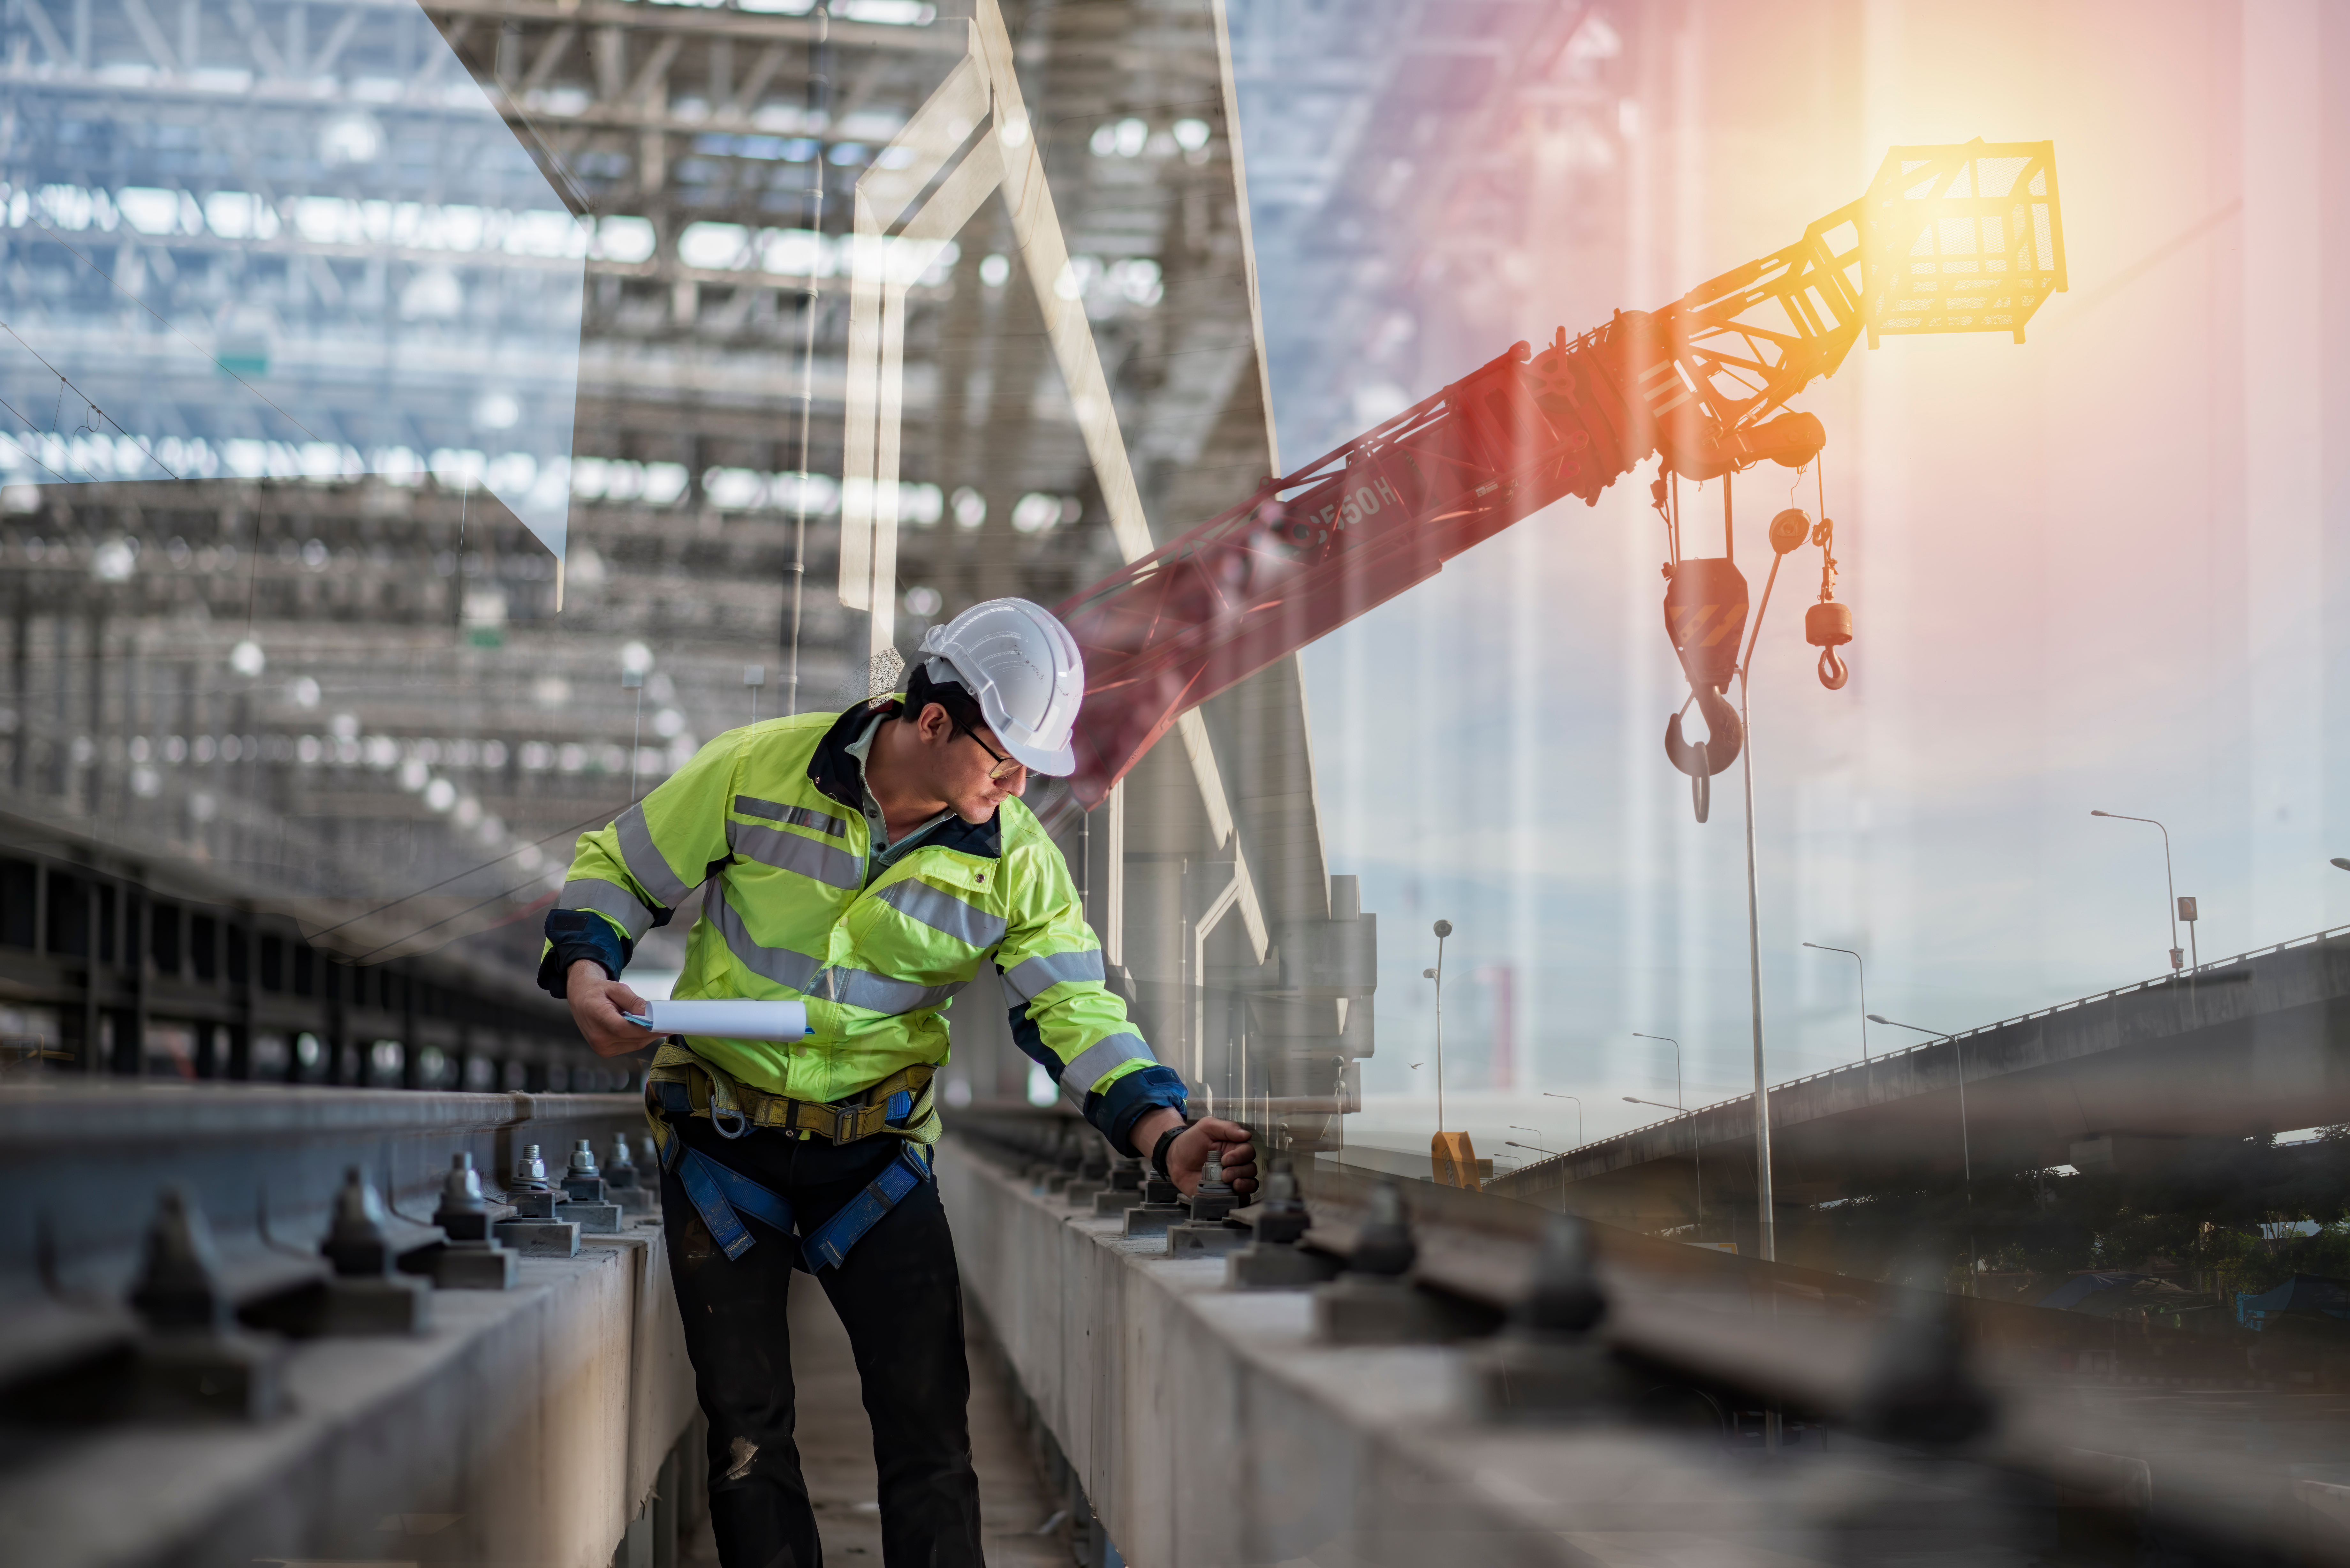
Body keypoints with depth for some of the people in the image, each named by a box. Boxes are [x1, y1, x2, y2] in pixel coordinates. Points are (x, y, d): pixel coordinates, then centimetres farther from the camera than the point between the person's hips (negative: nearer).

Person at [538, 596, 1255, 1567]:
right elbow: (620, 868, -1)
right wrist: (585, 972, -20)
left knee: (928, 1413, -3)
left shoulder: (1015, 858, -8)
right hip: (720, 1145, -1)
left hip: (875, 1152, 1)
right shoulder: (760, 768, -12)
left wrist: (1166, 1138, -27)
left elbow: (1074, 1013, -11)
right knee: (746, 1420, 6)